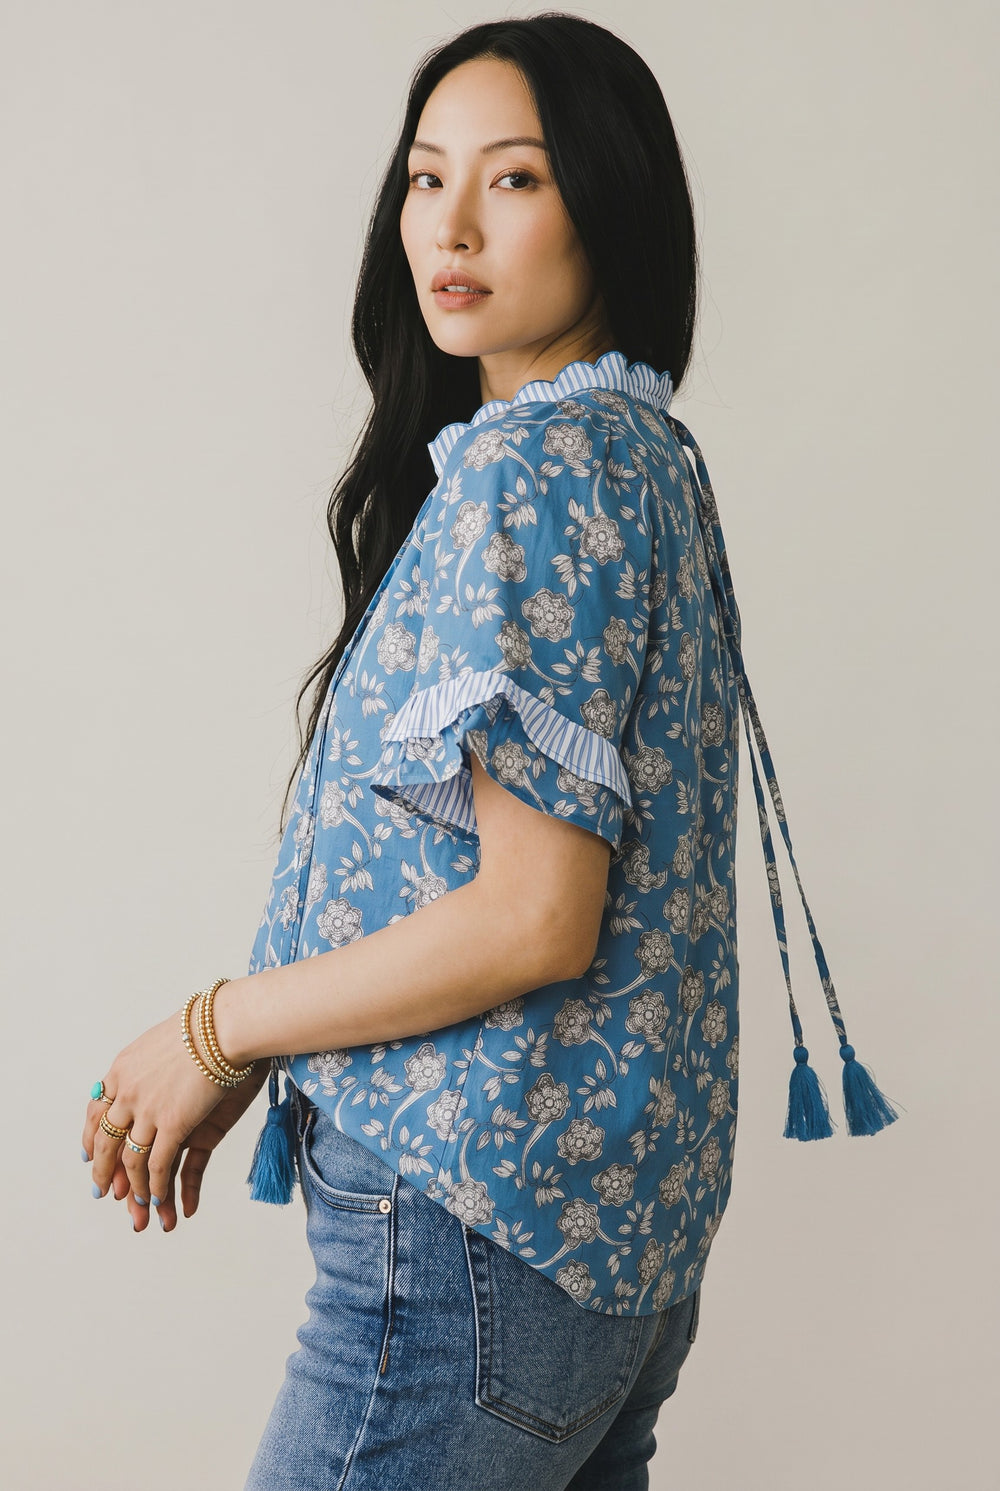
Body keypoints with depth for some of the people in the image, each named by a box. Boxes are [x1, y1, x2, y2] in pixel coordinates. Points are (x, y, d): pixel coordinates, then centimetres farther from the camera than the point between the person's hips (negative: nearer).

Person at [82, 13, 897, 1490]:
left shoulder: (530, 463, -16)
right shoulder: (648, 449, 13)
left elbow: (533, 920, -22)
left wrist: (215, 1033, -8)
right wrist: (254, 1057, 12)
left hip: (481, 1228, -9)